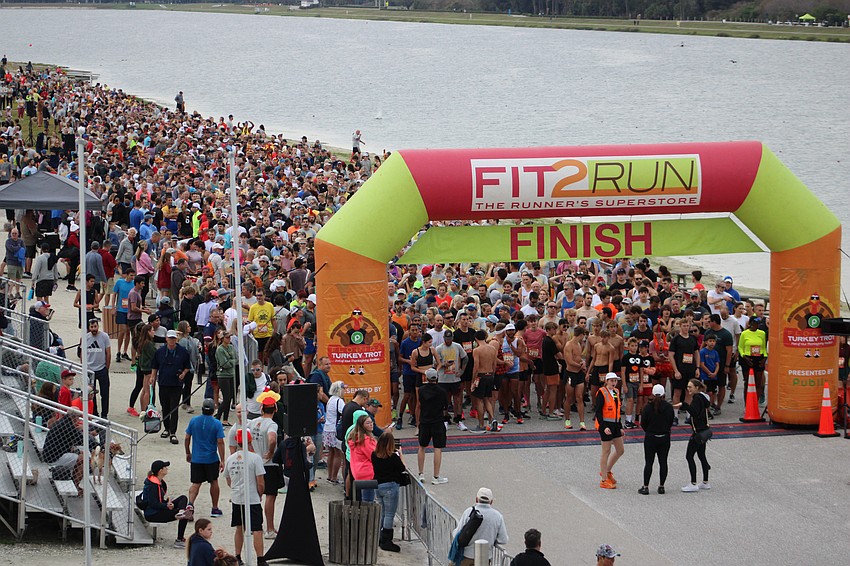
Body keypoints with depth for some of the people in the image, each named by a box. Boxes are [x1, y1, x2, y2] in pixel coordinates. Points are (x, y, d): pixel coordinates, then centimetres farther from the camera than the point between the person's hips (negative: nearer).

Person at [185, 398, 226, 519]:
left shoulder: (193, 421, -2)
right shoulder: (216, 423, -10)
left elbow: (187, 439, 2)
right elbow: (220, 442, -13)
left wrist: (188, 453, 17)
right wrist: (222, 461, -9)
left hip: (196, 459, 1)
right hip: (212, 459, -1)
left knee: (196, 483, 6)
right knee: (214, 482, 16)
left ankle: (190, 504, -20)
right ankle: (215, 509, 23)